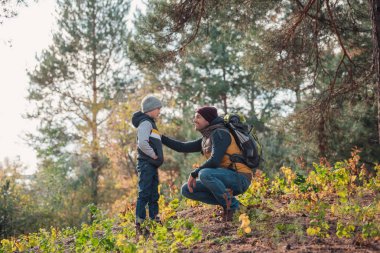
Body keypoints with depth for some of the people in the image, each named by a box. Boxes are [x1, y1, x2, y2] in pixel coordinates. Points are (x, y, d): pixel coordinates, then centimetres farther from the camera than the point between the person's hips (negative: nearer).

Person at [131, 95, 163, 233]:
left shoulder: (151, 123, 20)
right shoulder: (145, 123, -10)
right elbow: (142, 143, -25)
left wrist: (157, 157, 12)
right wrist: (154, 155, -15)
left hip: (152, 165, 10)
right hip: (146, 164, -10)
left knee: (153, 195, 13)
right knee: (144, 194, -11)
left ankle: (154, 221, 20)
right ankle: (140, 224, -11)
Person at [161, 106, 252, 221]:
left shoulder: (220, 134, -12)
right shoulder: (206, 139, 17)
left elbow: (215, 161, -23)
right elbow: (183, 147, 15)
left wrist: (194, 174, -13)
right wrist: (160, 137, 10)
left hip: (240, 178, -9)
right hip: (226, 180, 9)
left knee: (204, 174, -35)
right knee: (186, 190, 3)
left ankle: (231, 204, -16)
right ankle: (228, 202, 1)